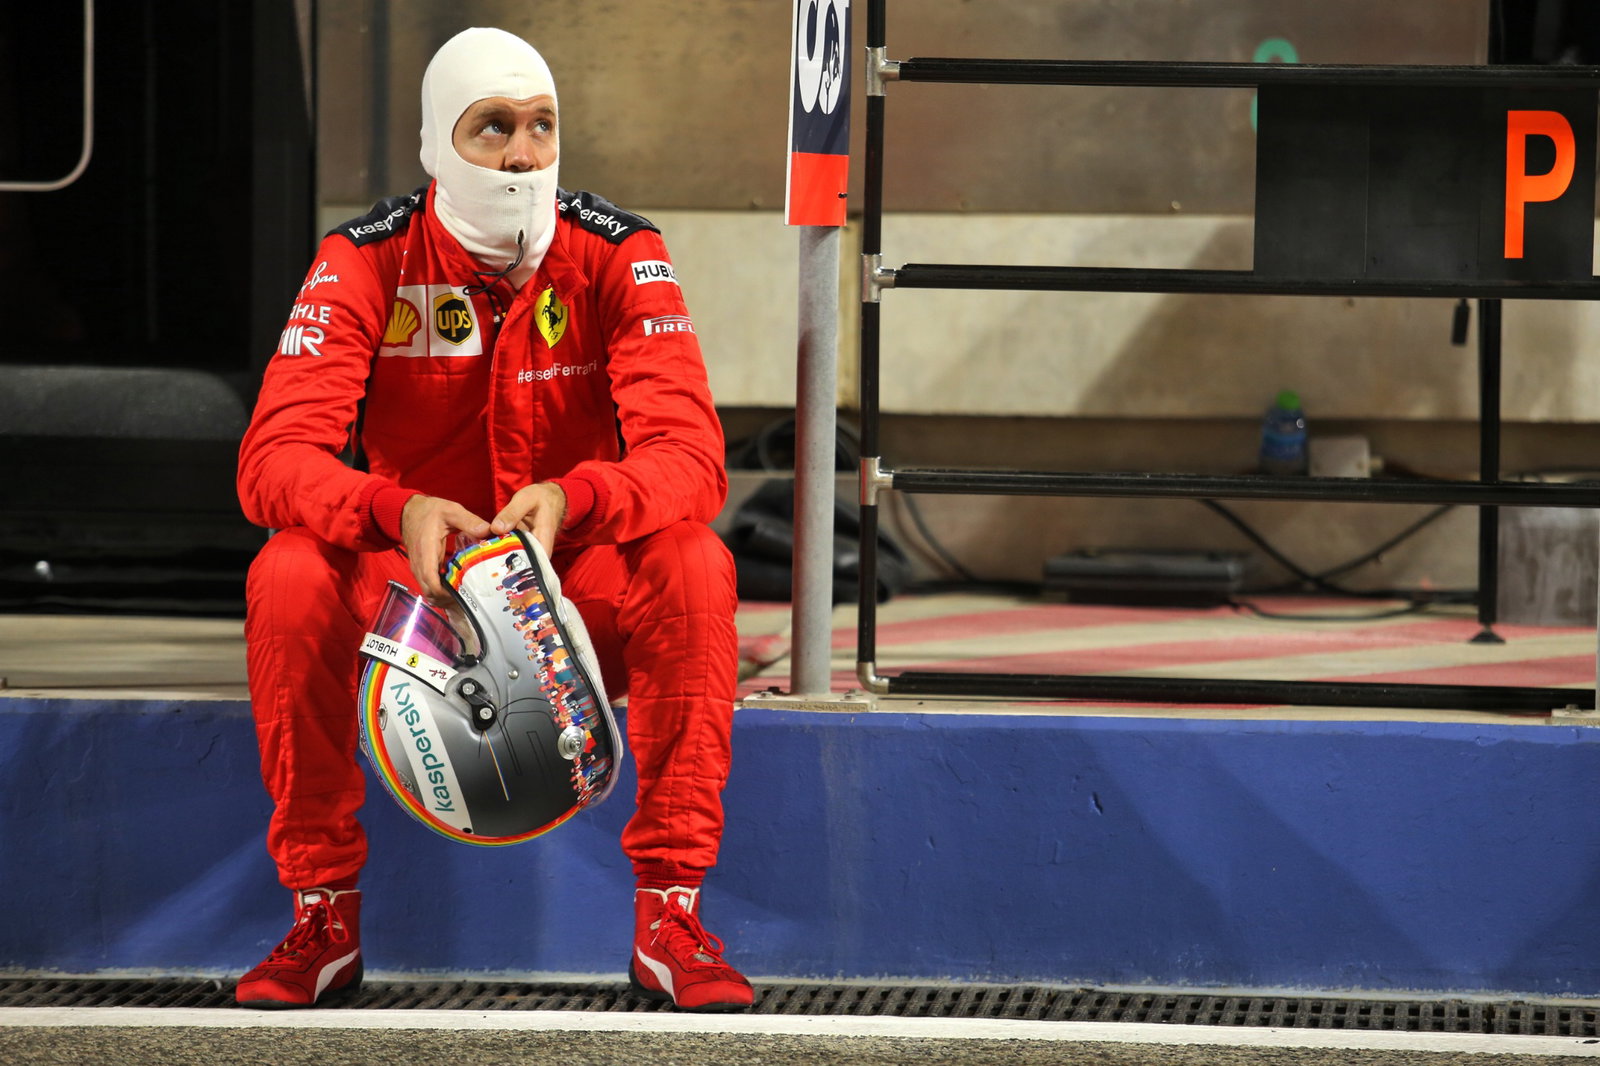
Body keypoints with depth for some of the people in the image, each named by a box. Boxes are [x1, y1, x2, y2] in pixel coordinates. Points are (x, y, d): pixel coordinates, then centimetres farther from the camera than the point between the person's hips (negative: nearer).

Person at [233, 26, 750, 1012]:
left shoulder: (620, 257, -10)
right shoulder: (366, 262, -10)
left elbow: (691, 457, -21)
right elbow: (275, 458, -20)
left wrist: (571, 499, -44)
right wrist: (395, 512, -42)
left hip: (578, 596, 0)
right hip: (413, 597, 0)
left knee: (692, 562, -31)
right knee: (288, 574, -30)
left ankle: (671, 913, -22)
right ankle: (324, 916, -16)